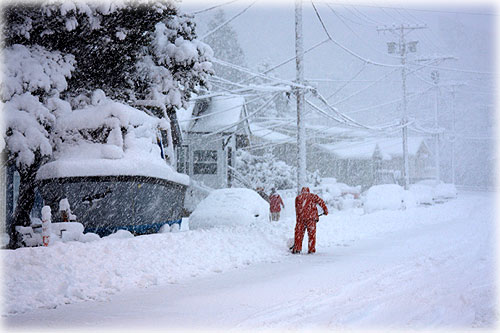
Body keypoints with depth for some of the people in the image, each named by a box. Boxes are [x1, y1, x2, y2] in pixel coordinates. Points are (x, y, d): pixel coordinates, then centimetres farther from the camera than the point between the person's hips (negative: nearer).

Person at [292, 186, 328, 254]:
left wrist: (298, 219, 22)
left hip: (301, 217, 1)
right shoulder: (313, 196, 13)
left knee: (299, 232, 10)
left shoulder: (298, 197, 18)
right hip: (311, 217, -1)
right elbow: (320, 202, 3)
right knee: (312, 233, 7)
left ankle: (297, 248, 10)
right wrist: (325, 210, 10)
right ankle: (311, 249, 6)